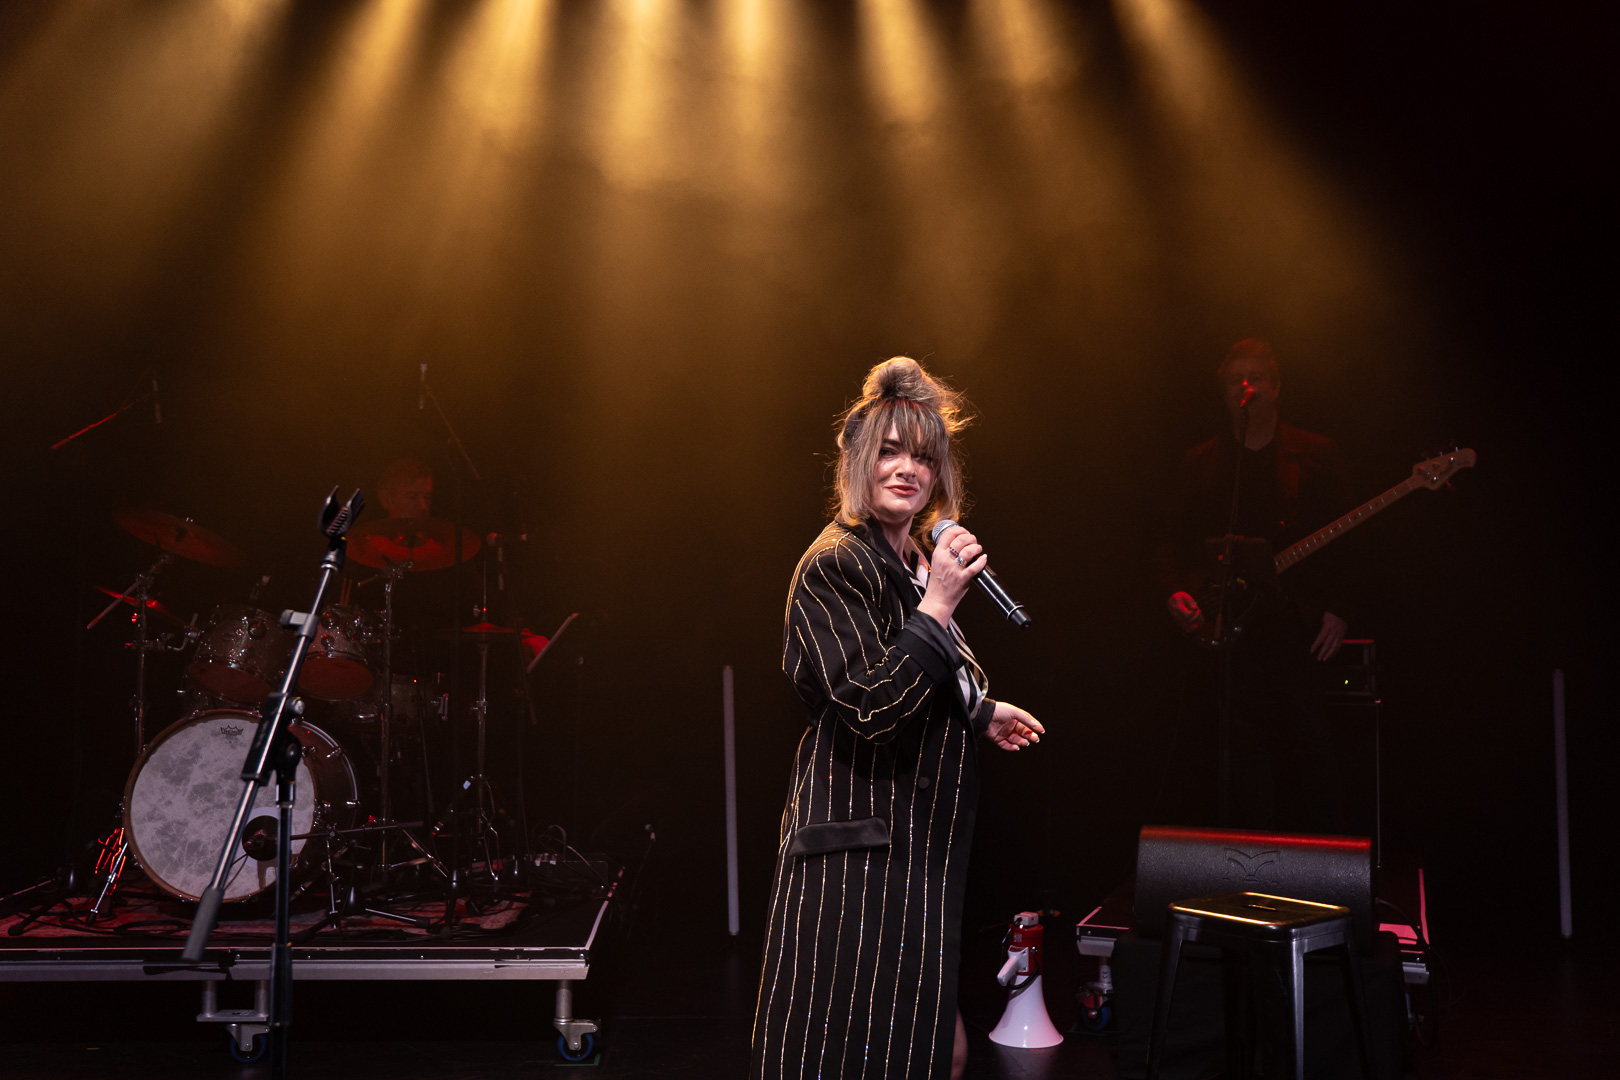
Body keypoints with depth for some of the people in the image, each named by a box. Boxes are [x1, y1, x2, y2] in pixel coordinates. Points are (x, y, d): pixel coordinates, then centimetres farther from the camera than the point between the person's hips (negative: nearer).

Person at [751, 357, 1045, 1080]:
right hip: (862, 851, -9)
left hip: (919, 846, 10)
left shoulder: (915, 566, 15)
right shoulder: (835, 565, -13)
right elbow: (870, 711, -23)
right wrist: (937, 607, -23)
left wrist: (980, 716, 19)